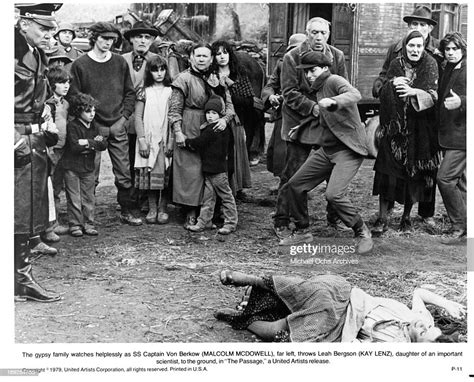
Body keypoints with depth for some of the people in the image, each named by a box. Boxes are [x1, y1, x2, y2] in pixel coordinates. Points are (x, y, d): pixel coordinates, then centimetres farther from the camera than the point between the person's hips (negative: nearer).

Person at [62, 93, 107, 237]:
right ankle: (75, 225, 10)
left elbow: (103, 145, -1)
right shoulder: (72, 126, -11)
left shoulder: (93, 127, 7)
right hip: (72, 167, -5)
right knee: (74, 198, 1)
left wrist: (88, 142, -16)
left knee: (89, 198, 9)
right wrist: (94, 143, -17)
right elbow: (74, 147, -22)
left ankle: (88, 224, 17)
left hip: (89, 167, 5)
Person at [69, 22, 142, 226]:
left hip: (117, 127, 2)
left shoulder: (120, 63, 8)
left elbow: (130, 93, 11)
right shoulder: (80, 64, -1)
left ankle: (128, 211, 16)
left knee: (124, 174, 4)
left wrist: (123, 118, 0)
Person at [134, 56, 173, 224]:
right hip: (148, 140, 0)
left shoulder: (171, 91, 4)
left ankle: (163, 209, 8)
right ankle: (152, 209, 8)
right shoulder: (144, 92, 6)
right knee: (150, 174, 0)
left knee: (166, 175, -1)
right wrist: (142, 140, -6)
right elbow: (138, 117, 3)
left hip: (165, 139, 0)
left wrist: (171, 141, -8)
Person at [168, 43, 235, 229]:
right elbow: (175, 109, -5)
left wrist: (224, 119, -13)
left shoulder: (216, 80, 11)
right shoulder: (184, 79, -3)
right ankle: (191, 214, 3)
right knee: (191, 170, -4)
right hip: (189, 131, -4)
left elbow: (229, 104, 8)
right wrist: (178, 131, -14)